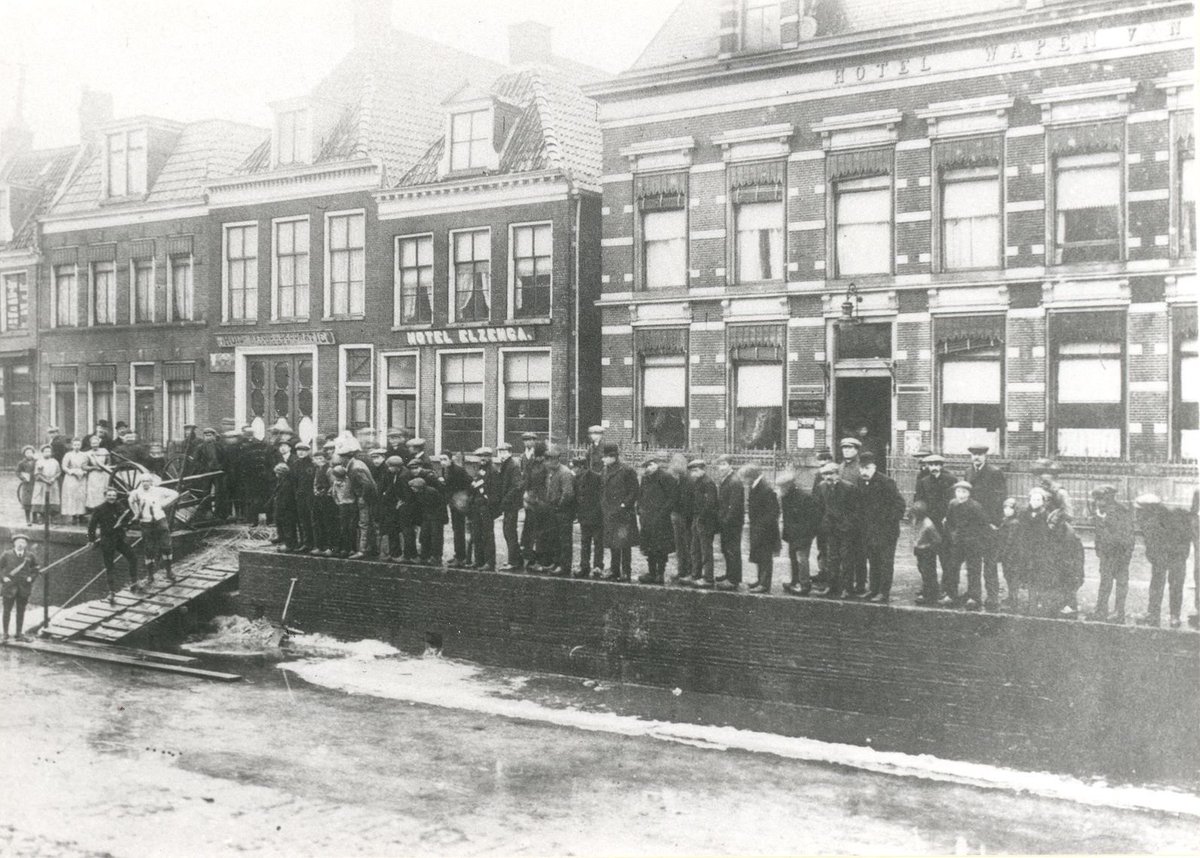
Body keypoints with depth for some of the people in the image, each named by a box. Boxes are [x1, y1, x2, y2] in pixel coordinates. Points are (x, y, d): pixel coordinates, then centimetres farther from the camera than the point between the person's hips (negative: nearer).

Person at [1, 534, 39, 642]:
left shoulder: (30, 556, 5)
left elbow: (35, 569, 15)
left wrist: (31, 578, 0)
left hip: (24, 588, 2)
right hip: (9, 587, -2)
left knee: (21, 611, 6)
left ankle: (19, 634, 12)